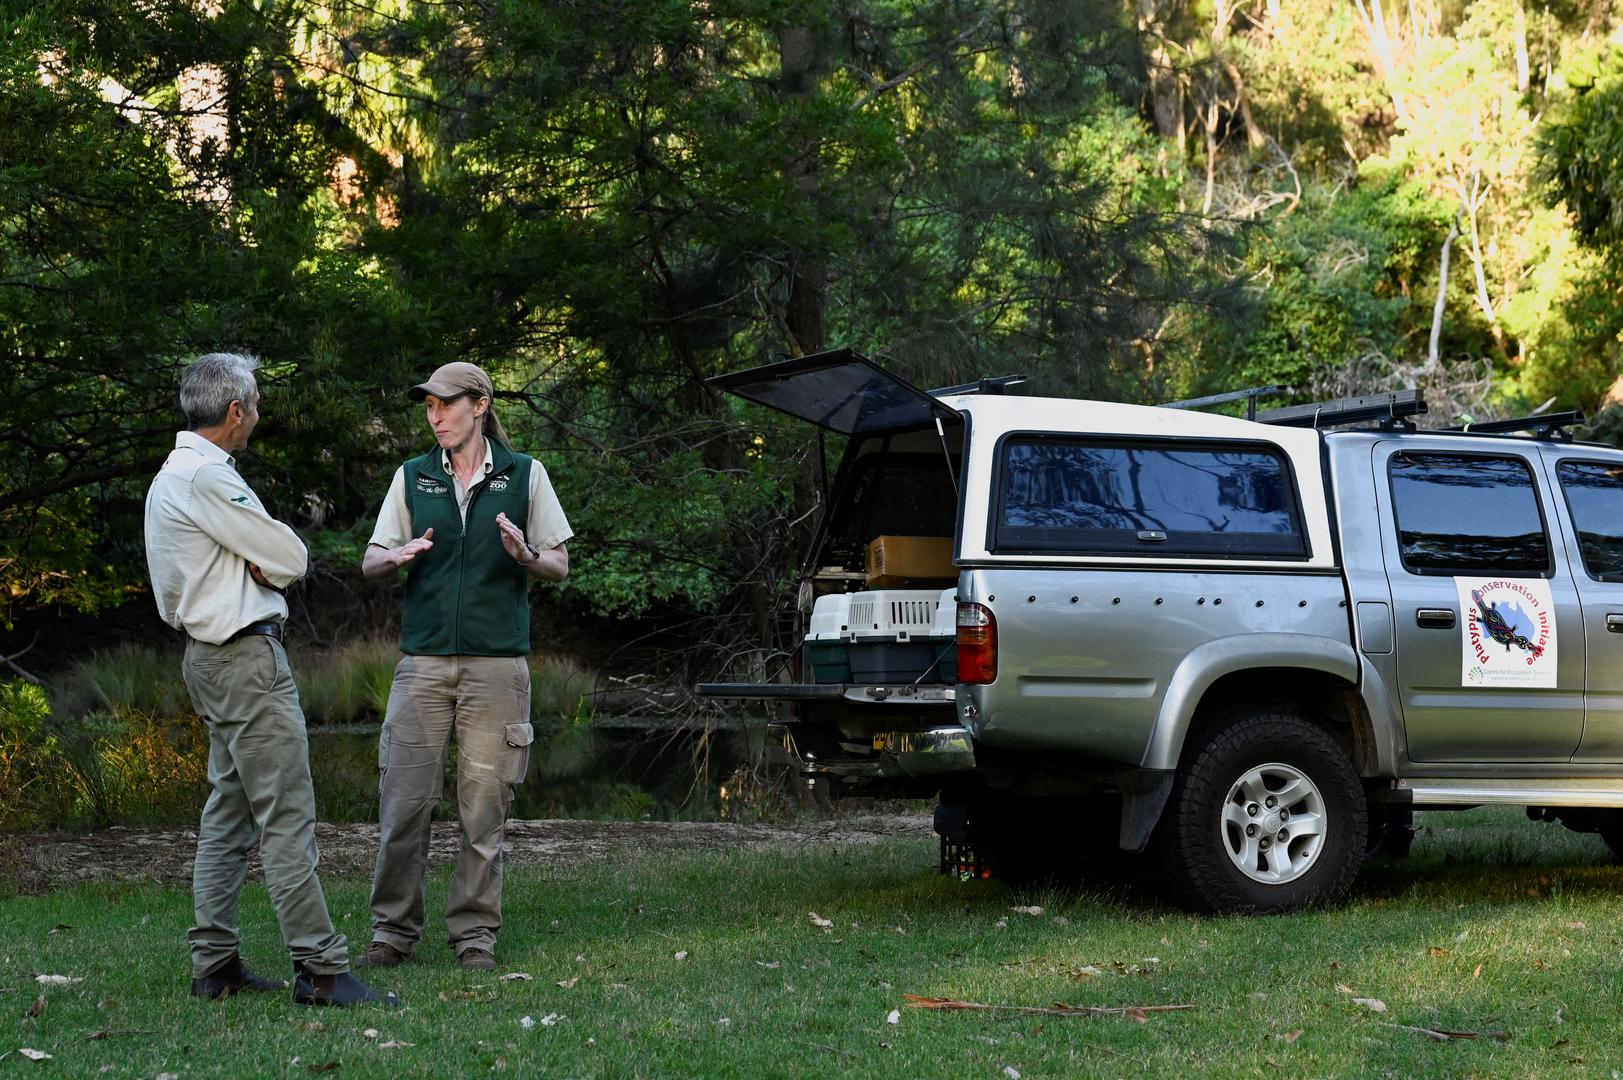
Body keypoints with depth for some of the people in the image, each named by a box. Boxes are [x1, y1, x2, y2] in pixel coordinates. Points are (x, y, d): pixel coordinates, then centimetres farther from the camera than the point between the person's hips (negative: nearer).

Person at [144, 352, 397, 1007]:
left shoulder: (172, 476, 18)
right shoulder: (208, 477, -16)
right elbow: (291, 559, -14)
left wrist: (259, 560, -4)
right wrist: (272, 559, 6)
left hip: (209, 655, 11)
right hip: (246, 658, -11)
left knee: (229, 816, 12)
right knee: (288, 816, -11)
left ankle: (215, 965, 14)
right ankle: (319, 969, -12)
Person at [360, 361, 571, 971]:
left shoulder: (525, 476, 6)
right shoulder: (412, 478, 11)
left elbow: (559, 568, 8)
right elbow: (369, 564, 11)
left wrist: (524, 556, -14)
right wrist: (400, 556, -11)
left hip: (497, 663, -1)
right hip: (424, 662, 2)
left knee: (484, 806, 0)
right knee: (404, 800, -2)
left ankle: (475, 932, 9)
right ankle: (394, 929, 8)